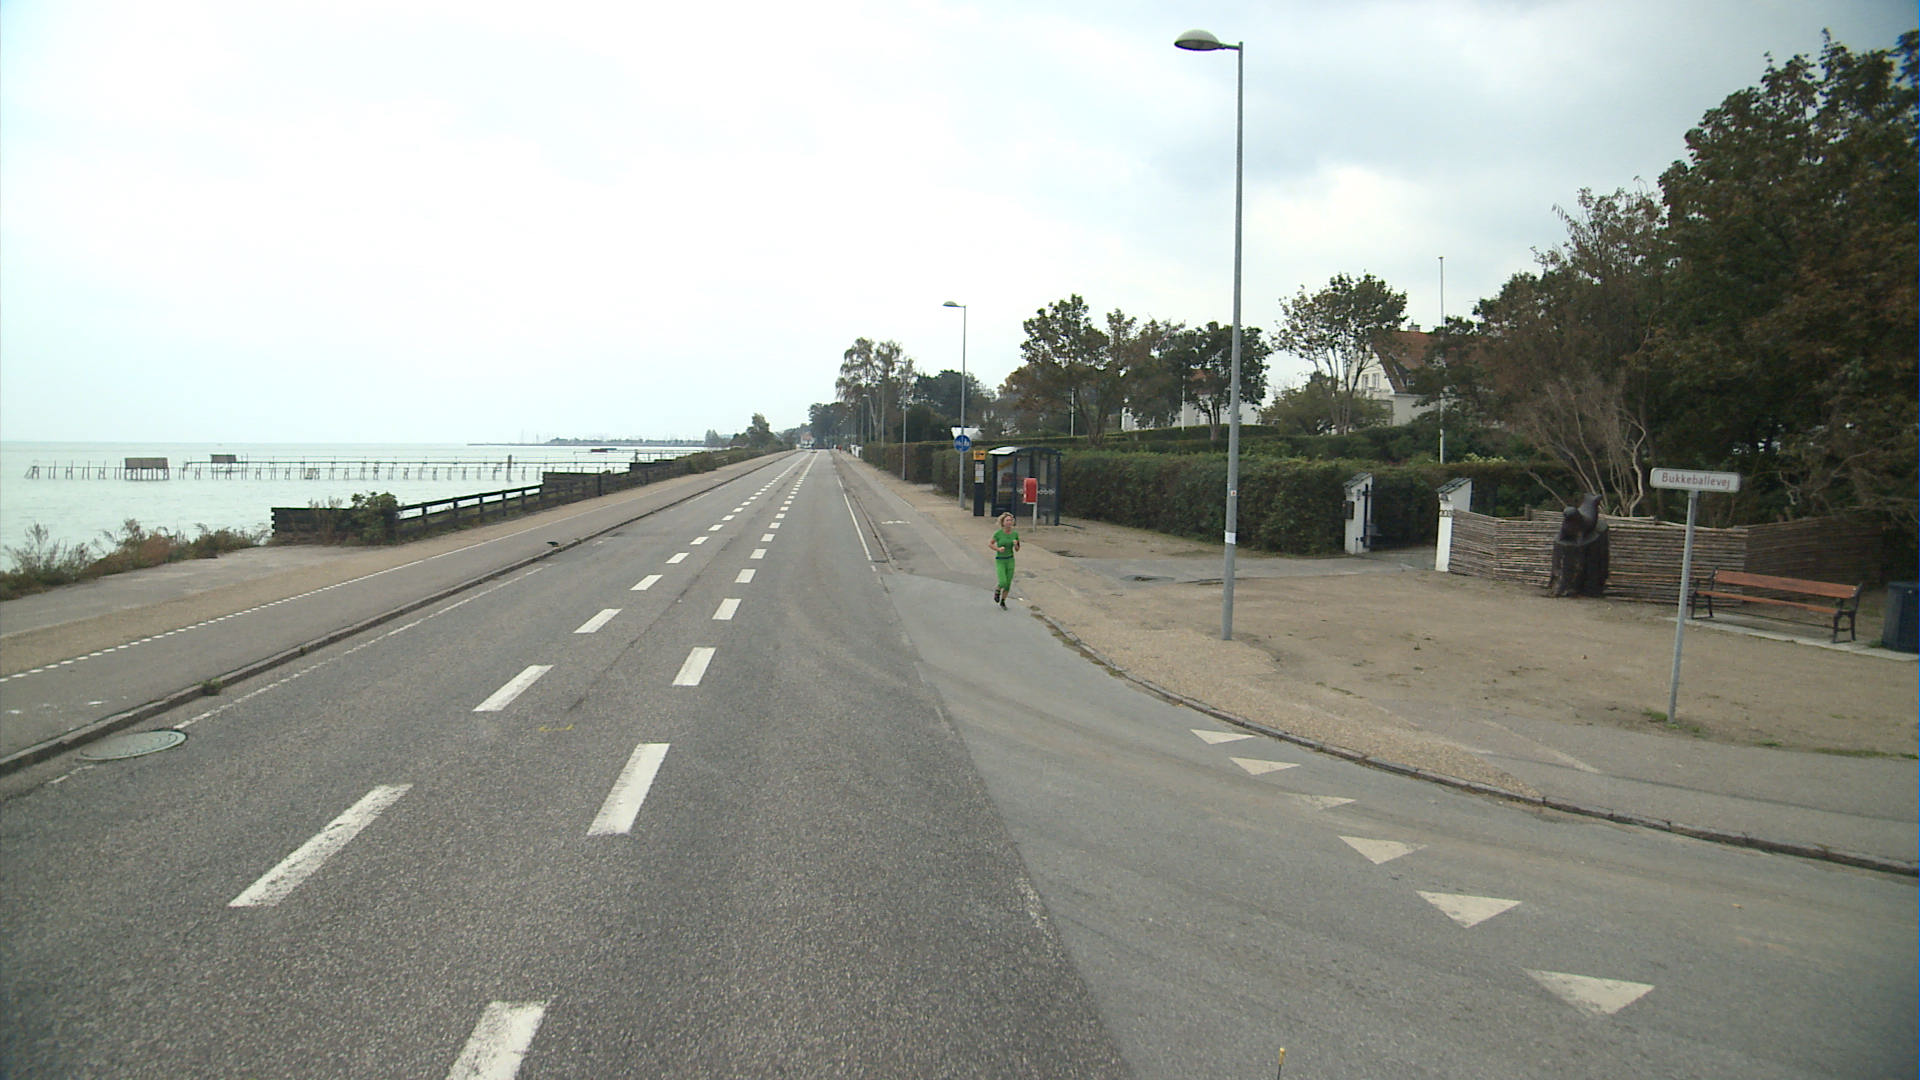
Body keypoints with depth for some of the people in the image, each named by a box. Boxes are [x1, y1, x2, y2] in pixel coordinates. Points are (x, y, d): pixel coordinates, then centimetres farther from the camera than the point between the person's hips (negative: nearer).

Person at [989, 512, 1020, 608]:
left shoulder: (1015, 533, -5)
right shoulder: (998, 533, -15)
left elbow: (1017, 549, 4)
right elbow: (989, 544, -3)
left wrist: (1016, 544, -19)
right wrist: (998, 549, -20)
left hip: (1010, 560, 3)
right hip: (1000, 561, -3)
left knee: (1008, 584, 6)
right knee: (1003, 582, -15)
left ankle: (1003, 602, 28)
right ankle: (997, 591, 21)